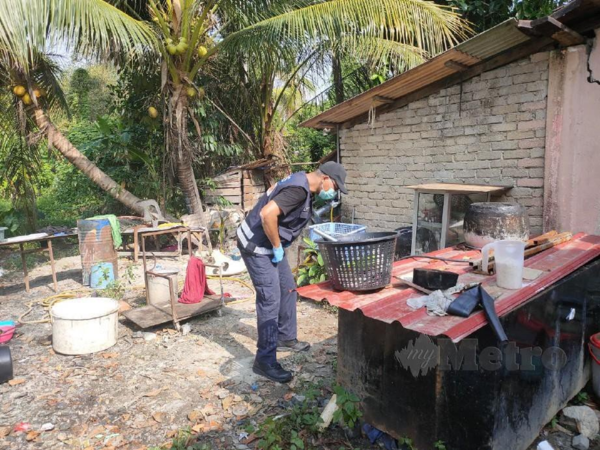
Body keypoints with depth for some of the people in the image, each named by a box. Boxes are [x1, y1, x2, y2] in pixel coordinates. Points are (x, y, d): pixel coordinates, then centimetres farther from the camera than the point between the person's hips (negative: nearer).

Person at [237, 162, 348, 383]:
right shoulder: (299, 189, -25)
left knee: (288, 290, 17)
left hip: (269, 244, 10)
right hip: (256, 245, -10)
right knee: (270, 300, -8)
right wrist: (277, 247, -21)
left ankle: (285, 338, 33)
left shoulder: (301, 181, 6)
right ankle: (264, 361, 1)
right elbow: (267, 214, -35)